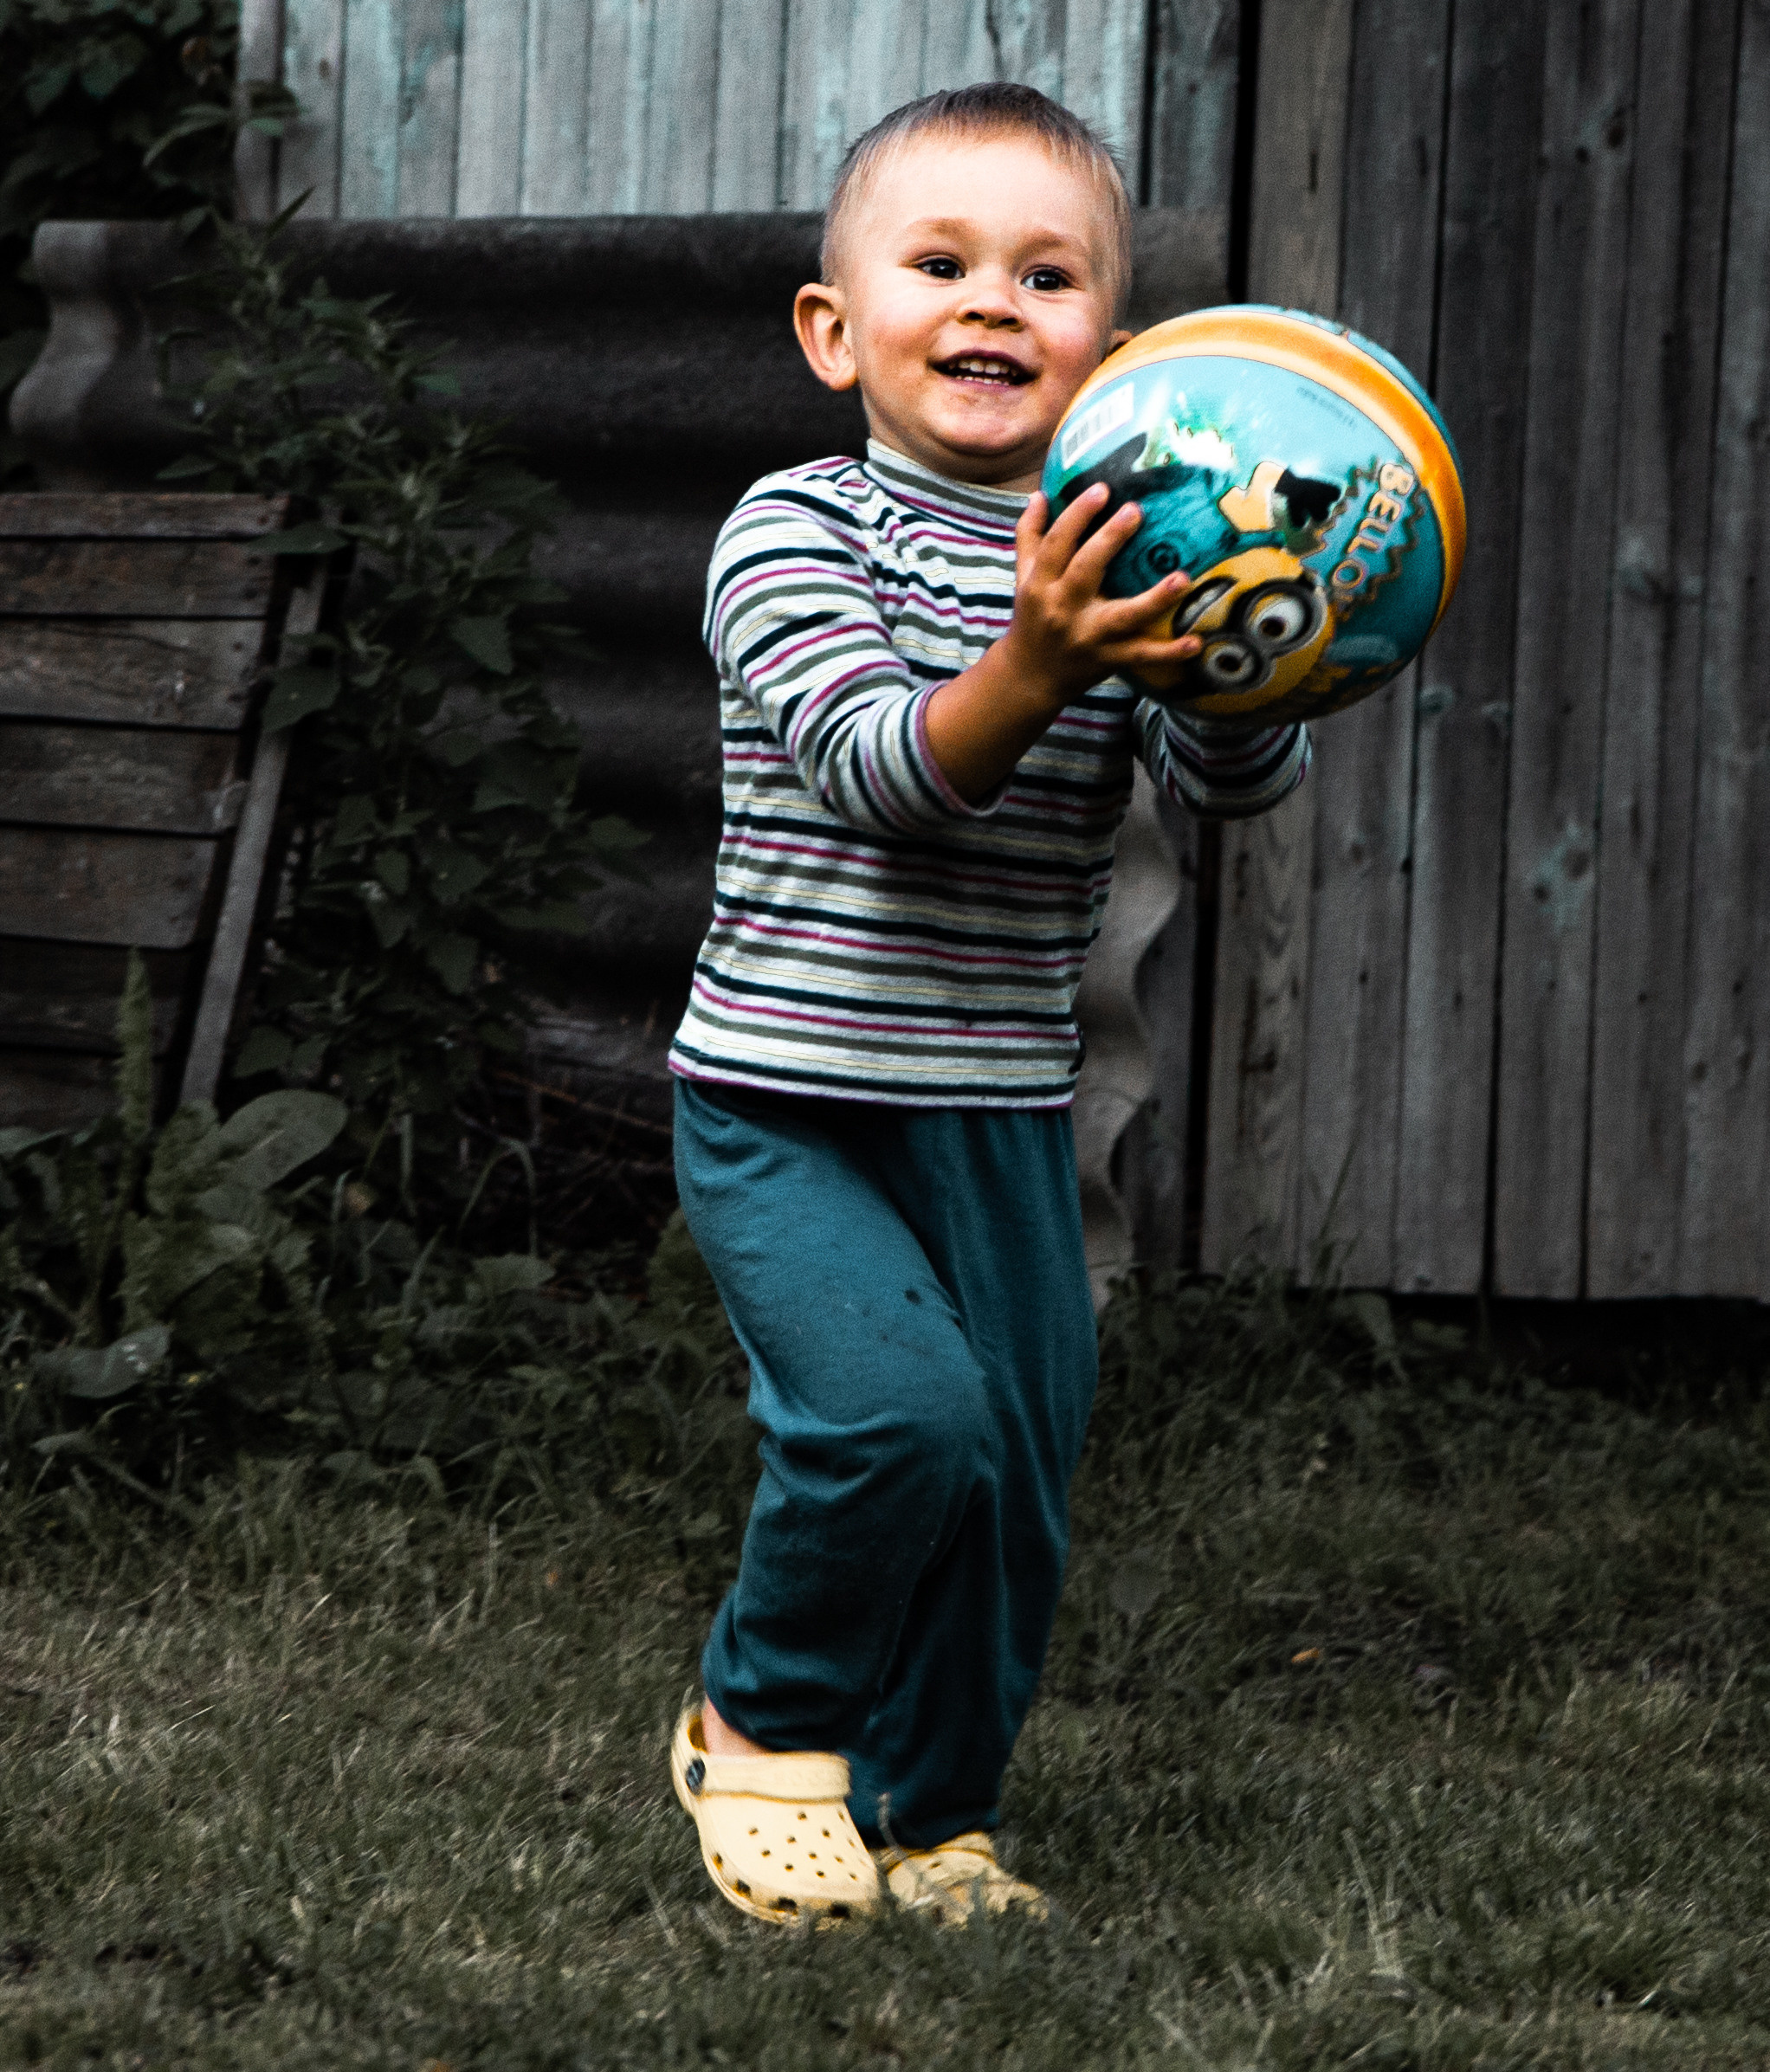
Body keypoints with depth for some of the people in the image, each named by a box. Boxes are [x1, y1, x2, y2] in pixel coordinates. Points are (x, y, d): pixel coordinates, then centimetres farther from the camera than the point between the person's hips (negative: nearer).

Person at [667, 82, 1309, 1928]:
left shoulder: (1114, 563, 6)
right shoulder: (794, 533, -8)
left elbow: (1239, 781, -7)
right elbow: (878, 766, -22)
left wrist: (1227, 657, -29)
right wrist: (1029, 670, -41)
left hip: (1003, 1118, 5)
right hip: (788, 1104, -5)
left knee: (1015, 1485, 6)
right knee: (901, 1409, -22)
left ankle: (925, 1820, 25)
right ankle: (763, 1724, 3)